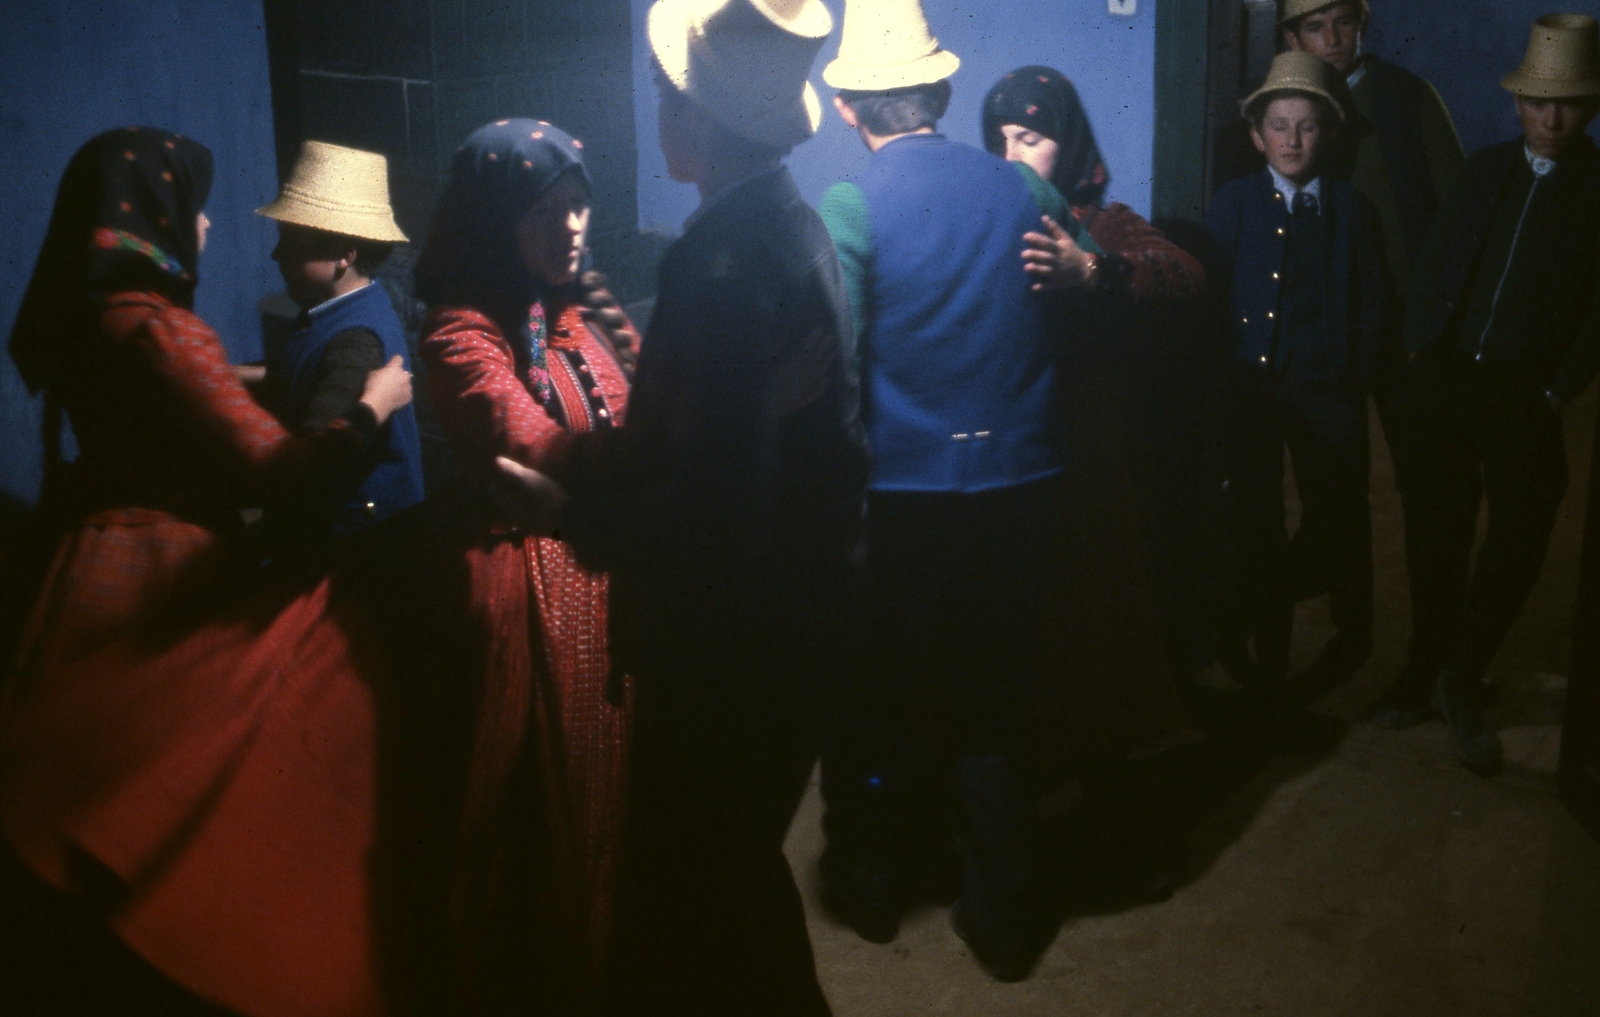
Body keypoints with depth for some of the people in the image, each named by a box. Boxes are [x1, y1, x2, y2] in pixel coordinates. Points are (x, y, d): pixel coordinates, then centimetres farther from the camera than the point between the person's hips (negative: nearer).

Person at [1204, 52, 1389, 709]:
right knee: (1256, 528, 6)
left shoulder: (1352, 210, 5)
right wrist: (1224, 377, -8)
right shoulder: (1232, 204, 2)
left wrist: (1354, 377, -3)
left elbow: (1372, 306, 5)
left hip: (1328, 393, 0)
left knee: (1341, 524, 3)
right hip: (1249, 389, 0)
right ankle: (1268, 661, 19)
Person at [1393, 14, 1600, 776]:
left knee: (1518, 542, -6)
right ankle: (1432, 672, 22)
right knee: (1441, 533, 9)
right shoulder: (1485, 170, 10)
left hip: (1525, 388, -2)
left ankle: (1461, 679, 12)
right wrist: (1419, 351, 2)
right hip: (1449, 374, 2)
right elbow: (1433, 262, 11)